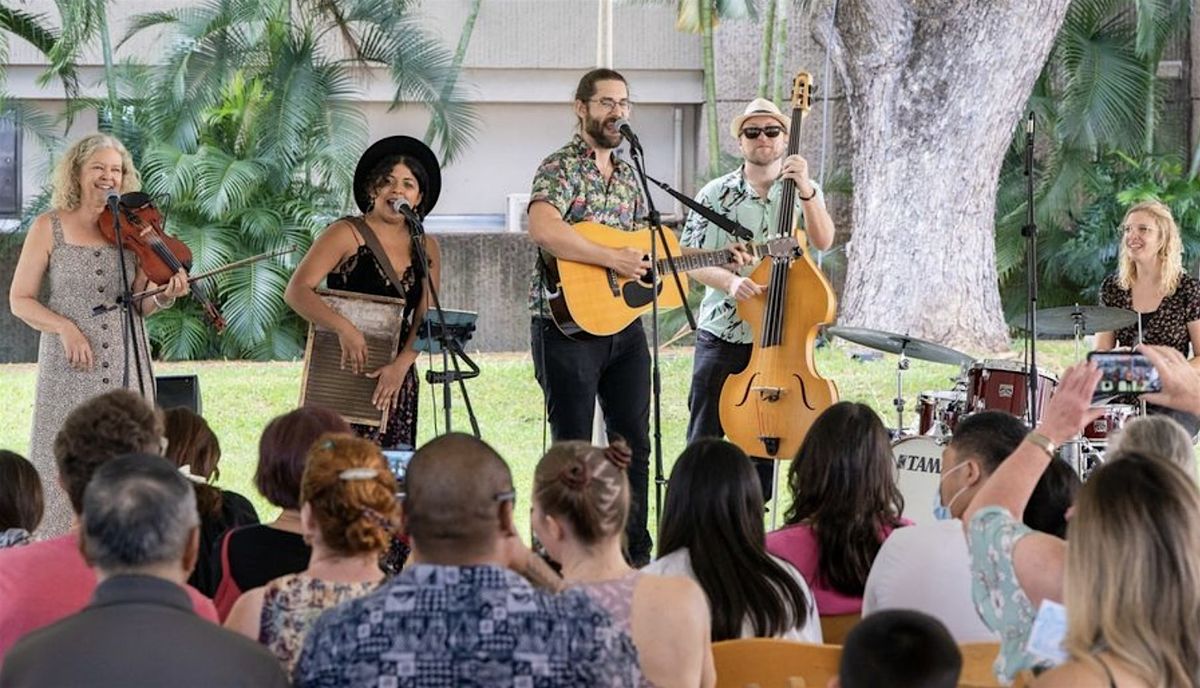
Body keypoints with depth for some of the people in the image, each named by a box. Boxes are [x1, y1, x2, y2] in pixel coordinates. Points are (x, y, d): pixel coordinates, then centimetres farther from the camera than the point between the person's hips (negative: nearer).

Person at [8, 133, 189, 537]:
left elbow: (141, 307, 6)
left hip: (127, 369, 2)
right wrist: (64, 327, -13)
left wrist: (165, 295, -16)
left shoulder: (131, 230, 7)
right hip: (70, 369, -2)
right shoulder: (49, 228, 1)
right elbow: (20, 300, 1)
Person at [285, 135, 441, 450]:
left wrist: (401, 365, -15)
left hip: (397, 376, 5)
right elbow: (296, 291, -15)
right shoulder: (348, 235, -5)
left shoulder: (426, 247, 10)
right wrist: (345, 328, -28)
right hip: (342, 375, -5)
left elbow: (424, 320, 4)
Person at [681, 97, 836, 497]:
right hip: (721, 338, -1)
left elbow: (823, 241, -13)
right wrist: (729, 281, -21)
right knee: (704, 442, 2)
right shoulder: (716, 195, 1)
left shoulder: (805, 192, 4)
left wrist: (805, 189, -26)